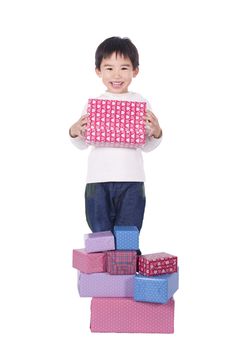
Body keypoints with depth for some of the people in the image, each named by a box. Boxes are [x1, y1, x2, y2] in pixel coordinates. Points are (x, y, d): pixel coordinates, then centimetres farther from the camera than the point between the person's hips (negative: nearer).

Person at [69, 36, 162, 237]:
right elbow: (83, 144, 10)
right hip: (98, 180, 1)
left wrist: (156, 133, -12)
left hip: (131, 181, 0)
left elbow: (146, 146, 8)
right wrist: (74, 132, -11)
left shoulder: (141, 103, 4)